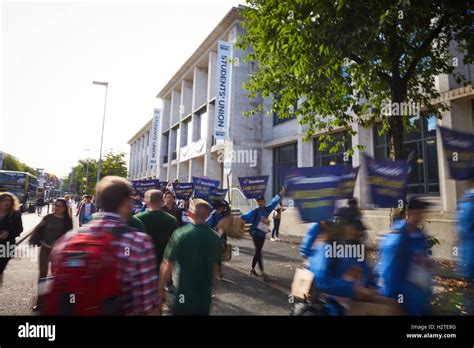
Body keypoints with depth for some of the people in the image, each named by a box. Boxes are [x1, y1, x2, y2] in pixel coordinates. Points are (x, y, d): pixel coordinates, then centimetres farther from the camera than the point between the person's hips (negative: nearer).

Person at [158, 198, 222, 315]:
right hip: (205, 296, 4)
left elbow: (167, 265, -17)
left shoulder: (180, 234, -19)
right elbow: (215, 266, 7)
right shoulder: (215, 238, -5)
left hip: (183, 296, -3)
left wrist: (161, 287, -2)